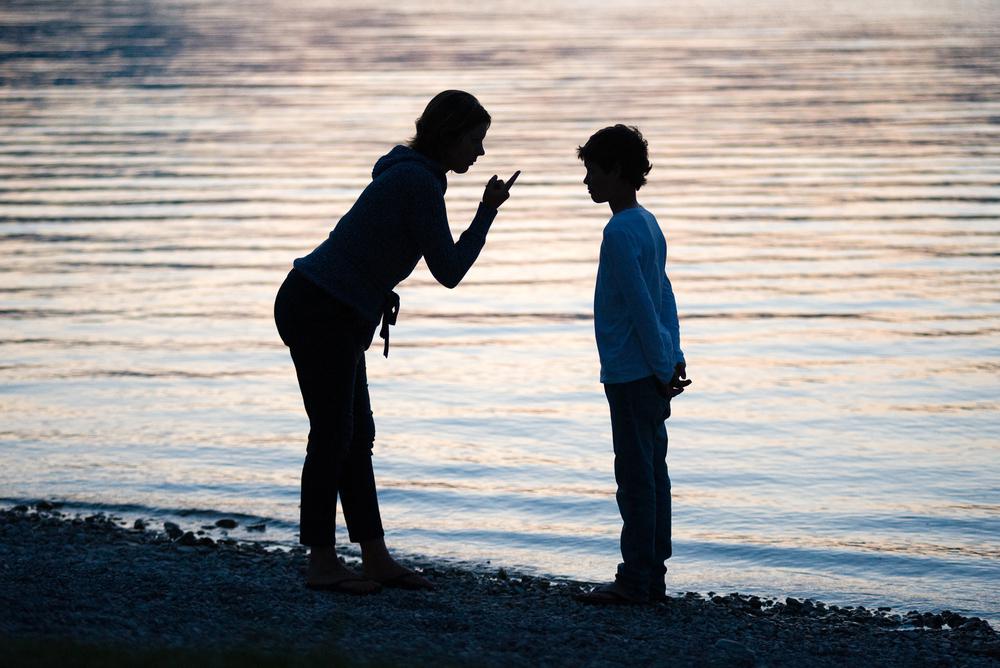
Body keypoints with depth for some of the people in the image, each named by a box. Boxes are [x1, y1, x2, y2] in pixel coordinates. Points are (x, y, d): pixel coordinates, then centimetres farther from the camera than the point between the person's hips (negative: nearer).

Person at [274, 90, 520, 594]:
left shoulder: (410, 173, 13)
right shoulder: (419, 182, -17)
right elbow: (449, 271, -14)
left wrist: (380, 294, 10)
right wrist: (488, 211, -7)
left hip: (331, 310, 10)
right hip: (320, 311, -10)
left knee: (356, 435, 10)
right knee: (333, 436, -2)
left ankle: (376, 559, 15)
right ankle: (322, 564, 7)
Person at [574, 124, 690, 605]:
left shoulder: (621, 232, -16)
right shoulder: (648, 224, 15)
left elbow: (642, 306, -19)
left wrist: (661, 368, -16)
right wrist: (672, 359, 15)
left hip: (631, 374, -10)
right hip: (654, 373, 10)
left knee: (635, 475, -6)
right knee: (652, 472, 12)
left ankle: (635, 579, -3)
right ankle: (652, 574, 17)